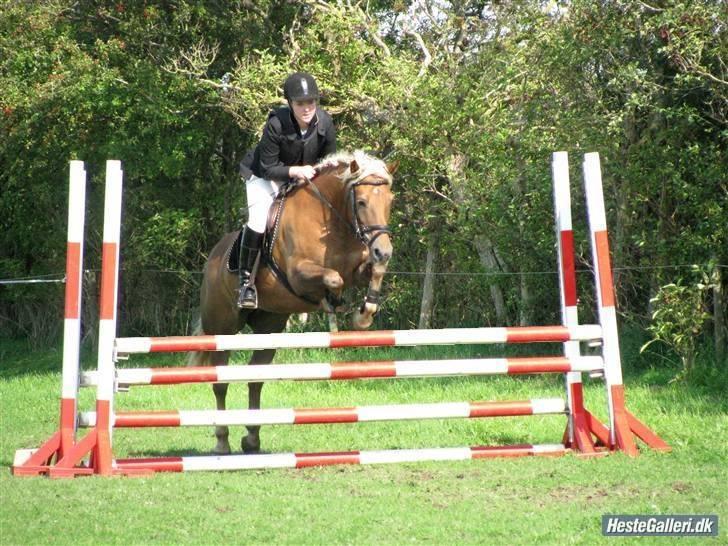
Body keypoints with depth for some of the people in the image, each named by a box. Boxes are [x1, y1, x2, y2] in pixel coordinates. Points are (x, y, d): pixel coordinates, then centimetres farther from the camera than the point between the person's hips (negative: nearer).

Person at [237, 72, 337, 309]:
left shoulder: (325, 123, -21)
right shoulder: (276, 125, -32)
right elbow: (268, 167, -23)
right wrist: (295, 171, -37)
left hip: (306, 177, 5)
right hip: (266, 176, -5)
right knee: (258, 220, -24)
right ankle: (246, 279, -12)